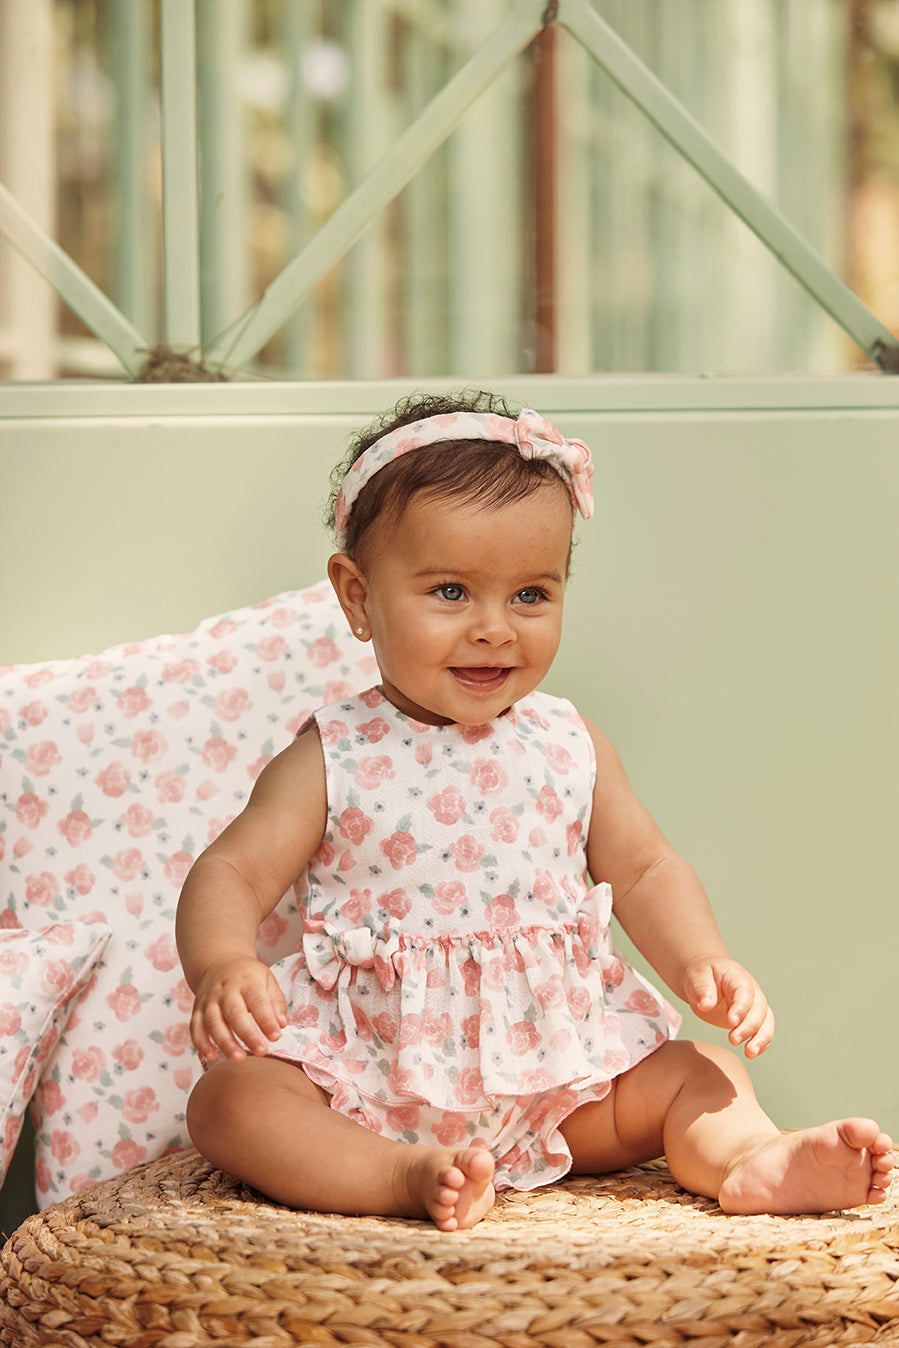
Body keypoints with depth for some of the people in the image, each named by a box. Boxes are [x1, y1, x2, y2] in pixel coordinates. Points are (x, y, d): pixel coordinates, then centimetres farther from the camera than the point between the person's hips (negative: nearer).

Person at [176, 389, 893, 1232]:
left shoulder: (569, 750, 3)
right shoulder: (333, 762, -7)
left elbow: (645, 871, 11)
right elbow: (233, 873, -9)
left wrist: (702, 964, -8)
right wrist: (223, 967, -31)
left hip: (553, 1077, 3)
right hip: (370, 1084, -3)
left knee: (698, 1074, -9)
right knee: (228, 1099, -27)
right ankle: (406, 1176, -41)